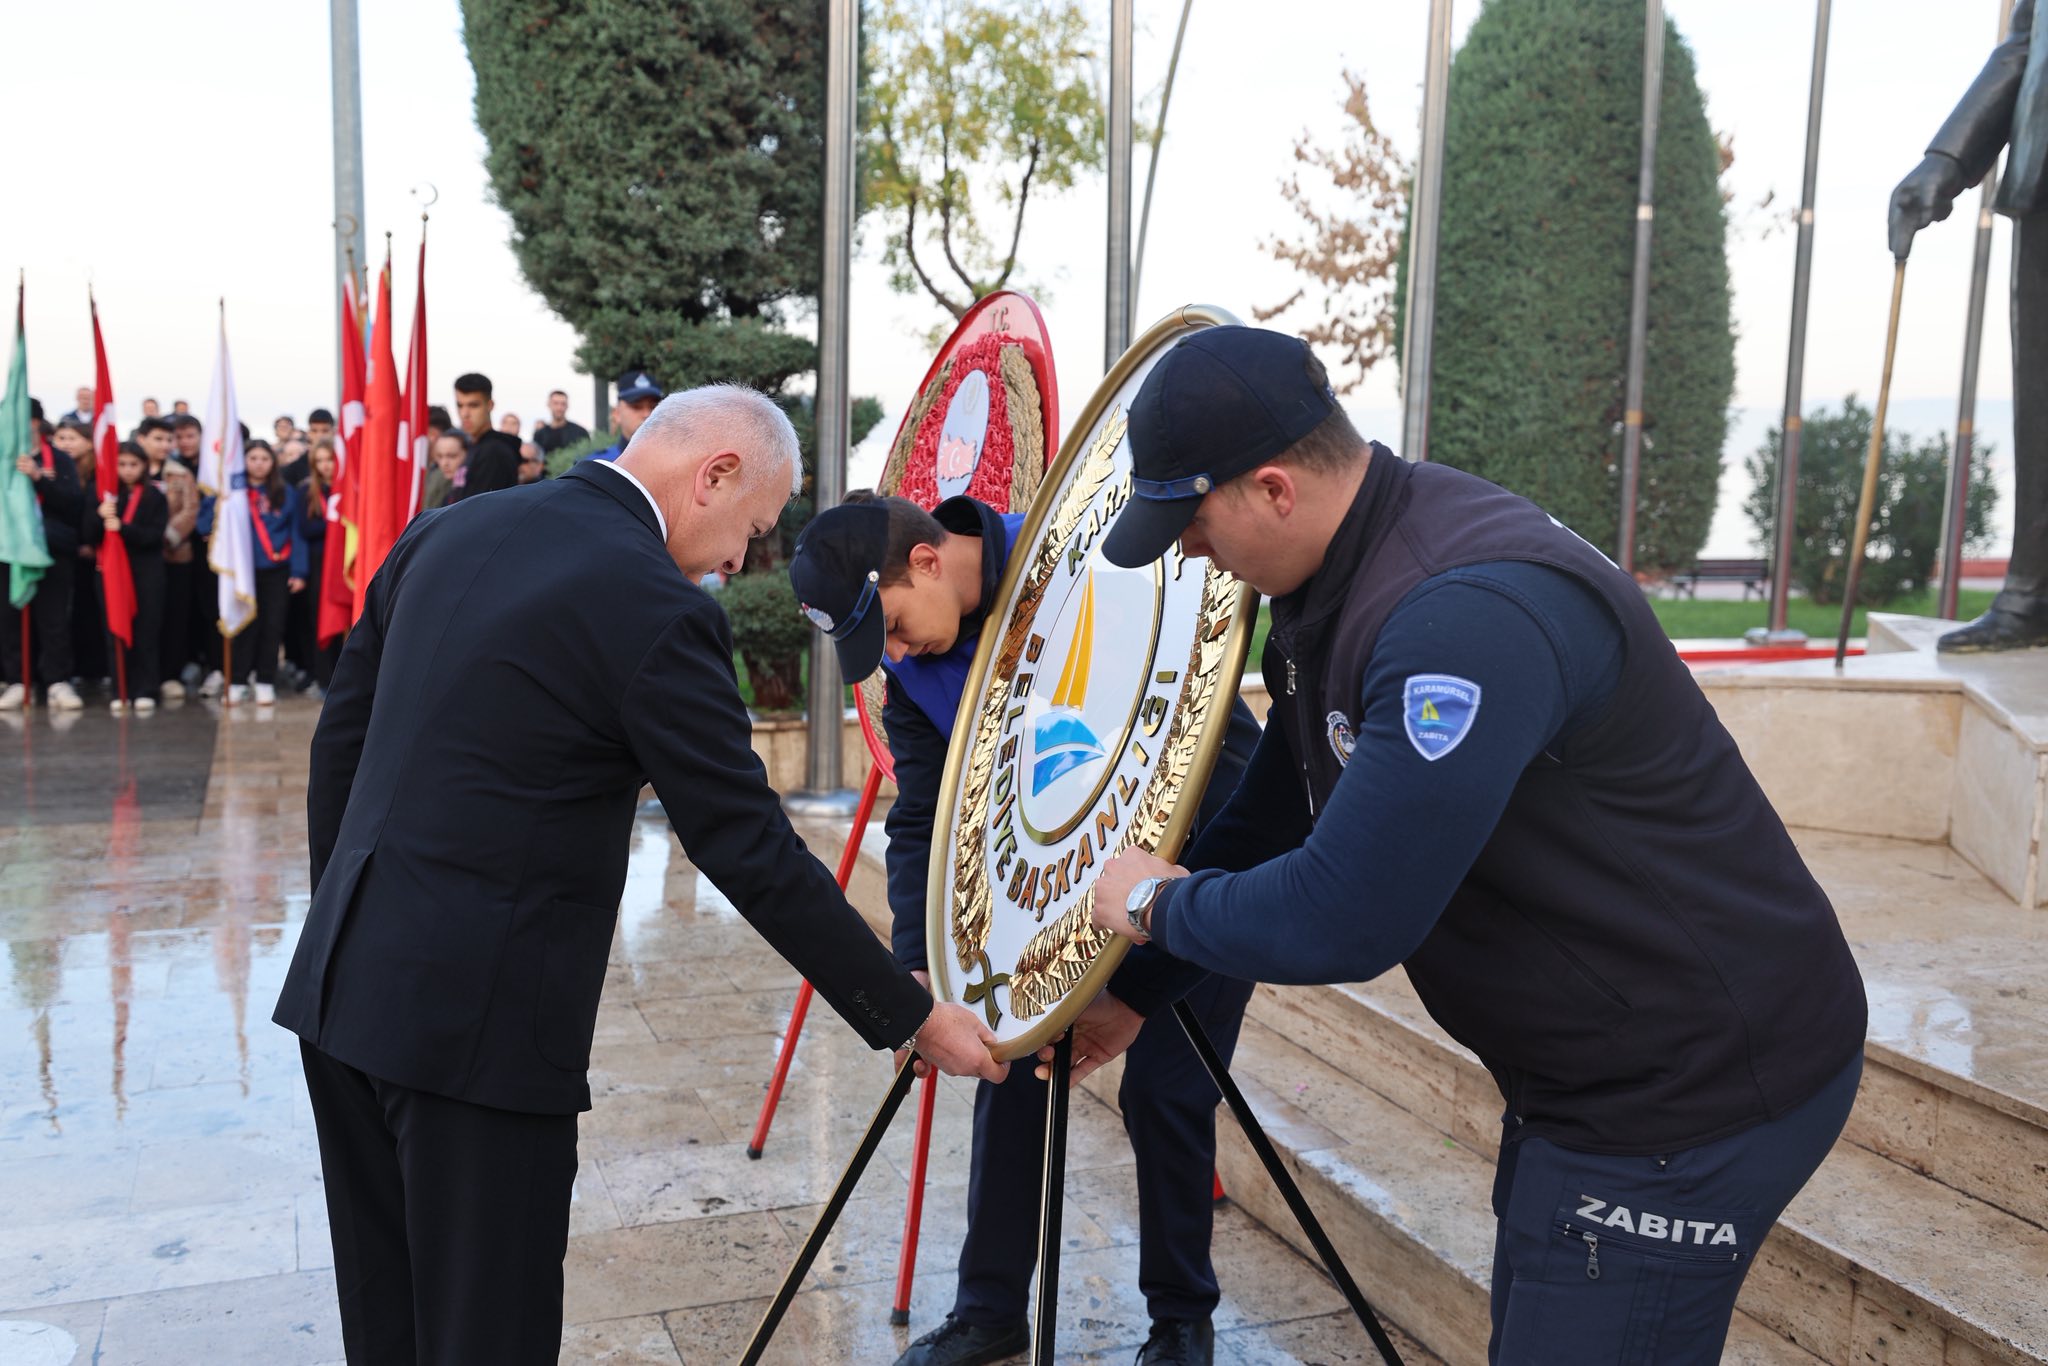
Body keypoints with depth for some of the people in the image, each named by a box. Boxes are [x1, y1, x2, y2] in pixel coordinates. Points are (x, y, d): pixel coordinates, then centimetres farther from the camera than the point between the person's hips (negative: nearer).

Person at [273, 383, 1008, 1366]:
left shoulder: (446, 530, 7)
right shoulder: (656, 610, -16)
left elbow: (339, 741, 13)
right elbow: (750, 852, -15)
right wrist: (913, 1018, -6)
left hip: (343, 985, 8)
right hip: (474, 1017, -8)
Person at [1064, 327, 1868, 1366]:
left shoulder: (1468, 616, -33)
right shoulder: (1327, 584, 0)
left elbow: (1344, 922, -32)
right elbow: (1275, 810, 10)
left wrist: (1160, 906, -13)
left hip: (1695, 1091, -9)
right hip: (1575, 1075, 9)